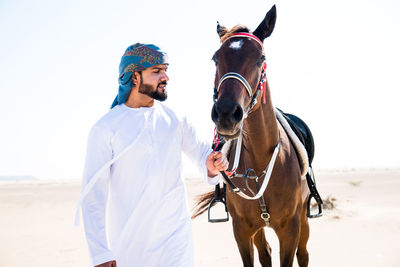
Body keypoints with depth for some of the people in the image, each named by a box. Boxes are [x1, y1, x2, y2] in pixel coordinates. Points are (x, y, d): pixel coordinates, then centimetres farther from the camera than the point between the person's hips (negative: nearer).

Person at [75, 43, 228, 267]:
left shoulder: (175, 119, 3)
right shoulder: (105, 129, -7)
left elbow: (200, 151, 16)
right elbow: (94, 194, -7)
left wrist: (211, 168, -10)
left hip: (175, 235, 2)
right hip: (127, 243, -2)